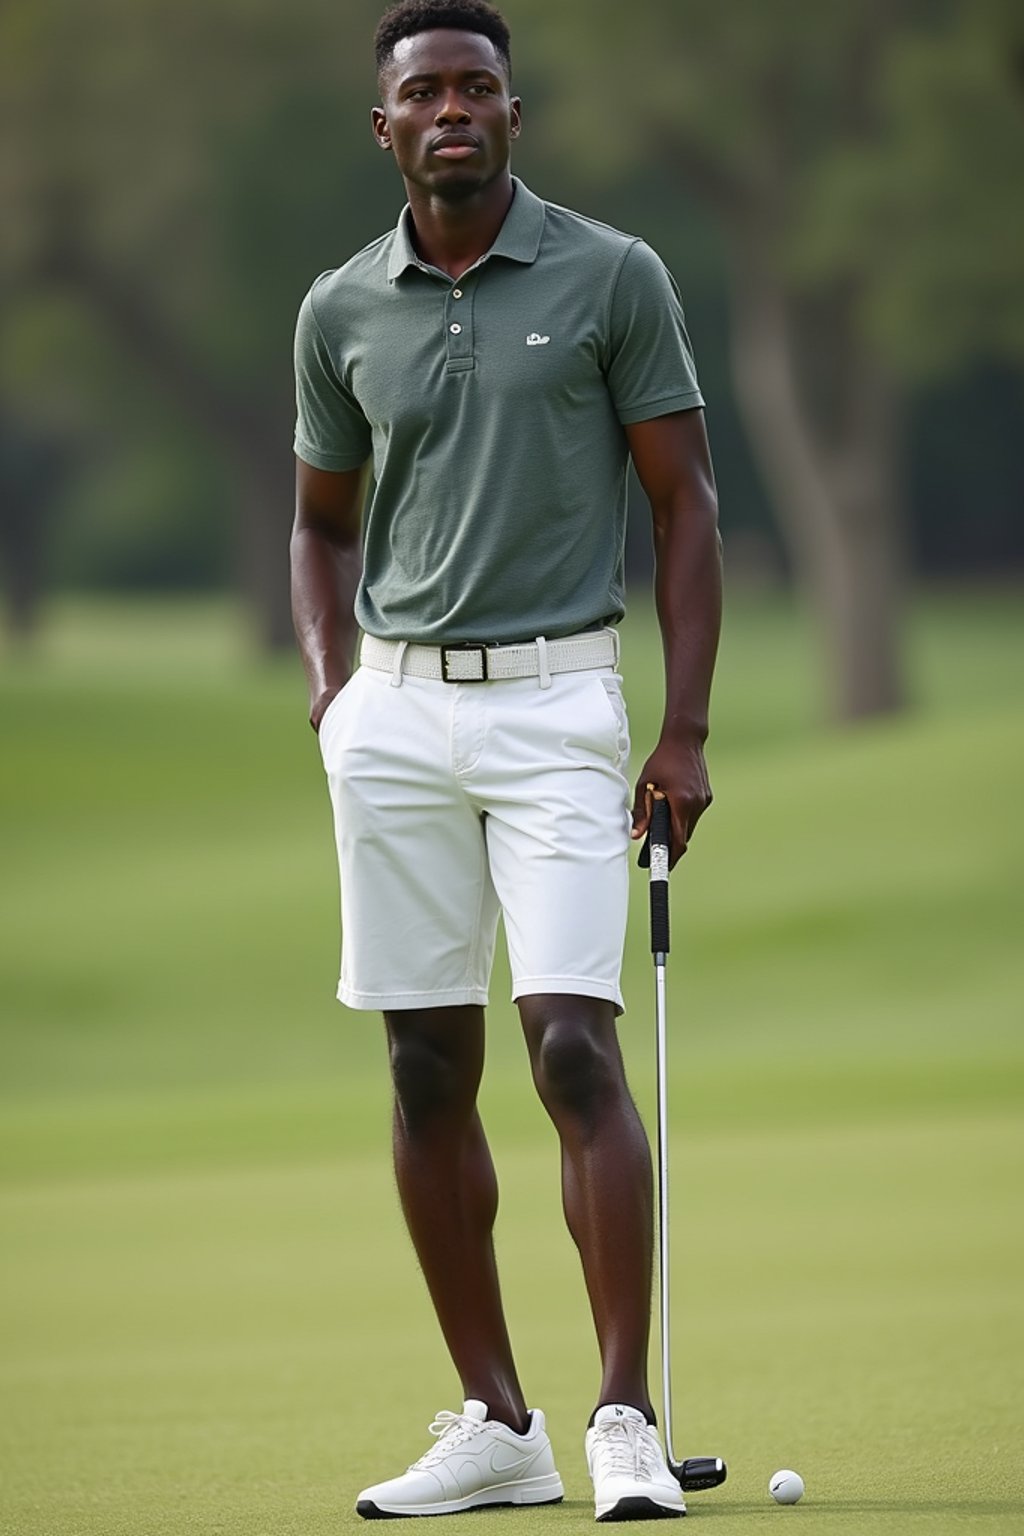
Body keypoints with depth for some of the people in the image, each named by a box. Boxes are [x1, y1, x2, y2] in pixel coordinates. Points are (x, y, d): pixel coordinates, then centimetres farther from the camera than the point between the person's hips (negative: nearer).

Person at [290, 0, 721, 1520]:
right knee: (429, 1069, 4)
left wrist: (686, 729, -6)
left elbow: (684, 500, 0)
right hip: (398, 714, 4)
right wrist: (330, 681, 3)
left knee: (574, 1051, -13)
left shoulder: (613, 278, -2)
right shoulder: (340, 311, 7)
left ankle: (626, 1423, -11)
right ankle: (495, 1424, 12)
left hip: (555, 707, -4)